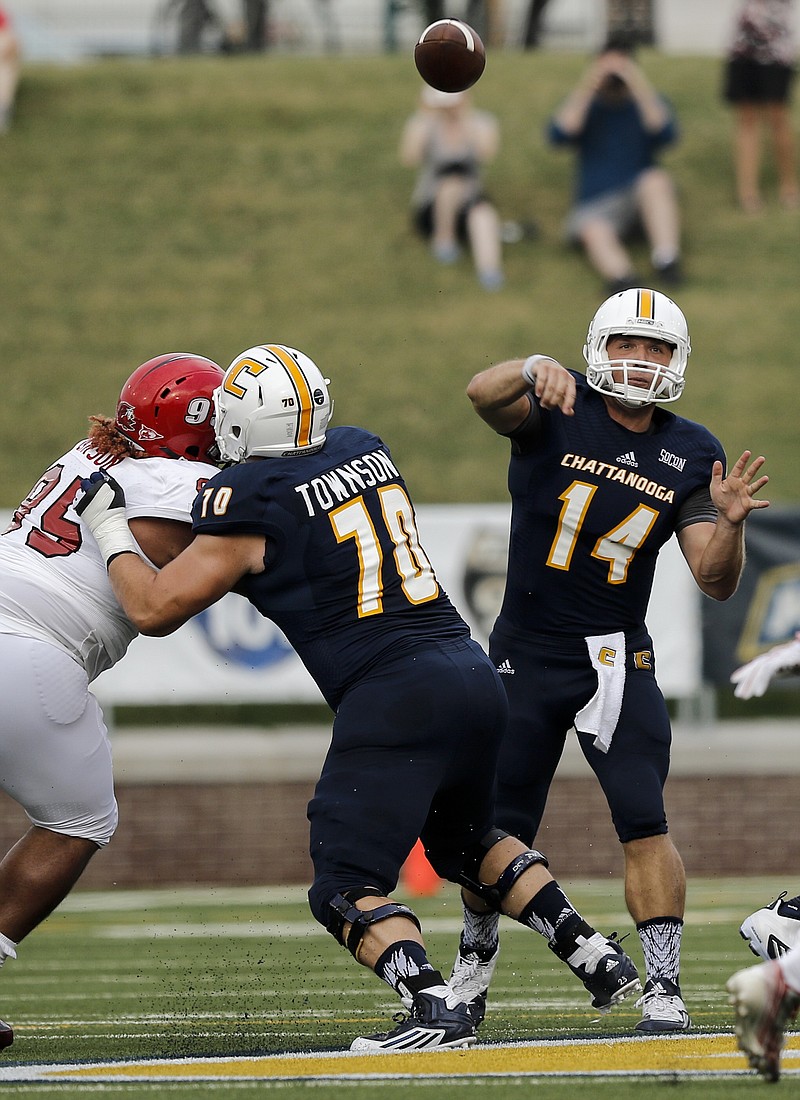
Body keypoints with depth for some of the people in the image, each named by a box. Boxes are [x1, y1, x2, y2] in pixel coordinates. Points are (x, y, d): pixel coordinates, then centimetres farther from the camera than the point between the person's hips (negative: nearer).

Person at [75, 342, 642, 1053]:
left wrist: (109, 527, 16)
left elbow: (154, 609, 0)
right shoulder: (366, 450, 14)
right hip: (474, 674, 8)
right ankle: (599, 960, 22)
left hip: (394, 699, -8)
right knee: (466, 843, 31)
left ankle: (436, 1005, -26)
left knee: (348, 889, -3)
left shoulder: (250, 502, -7)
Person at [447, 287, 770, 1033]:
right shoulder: (558, 411, -6)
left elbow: (715, 582, -2)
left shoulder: (690, 455, 2)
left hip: (617, 657, 1)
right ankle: (472, 966, 32)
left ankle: (663, 989, -8)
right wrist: (535, 370, -50)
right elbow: (484, 395, -29)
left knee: (643, 823, -12)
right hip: (527, 655, -1)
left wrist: (729, 522, -22)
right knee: (501, 830, 8)